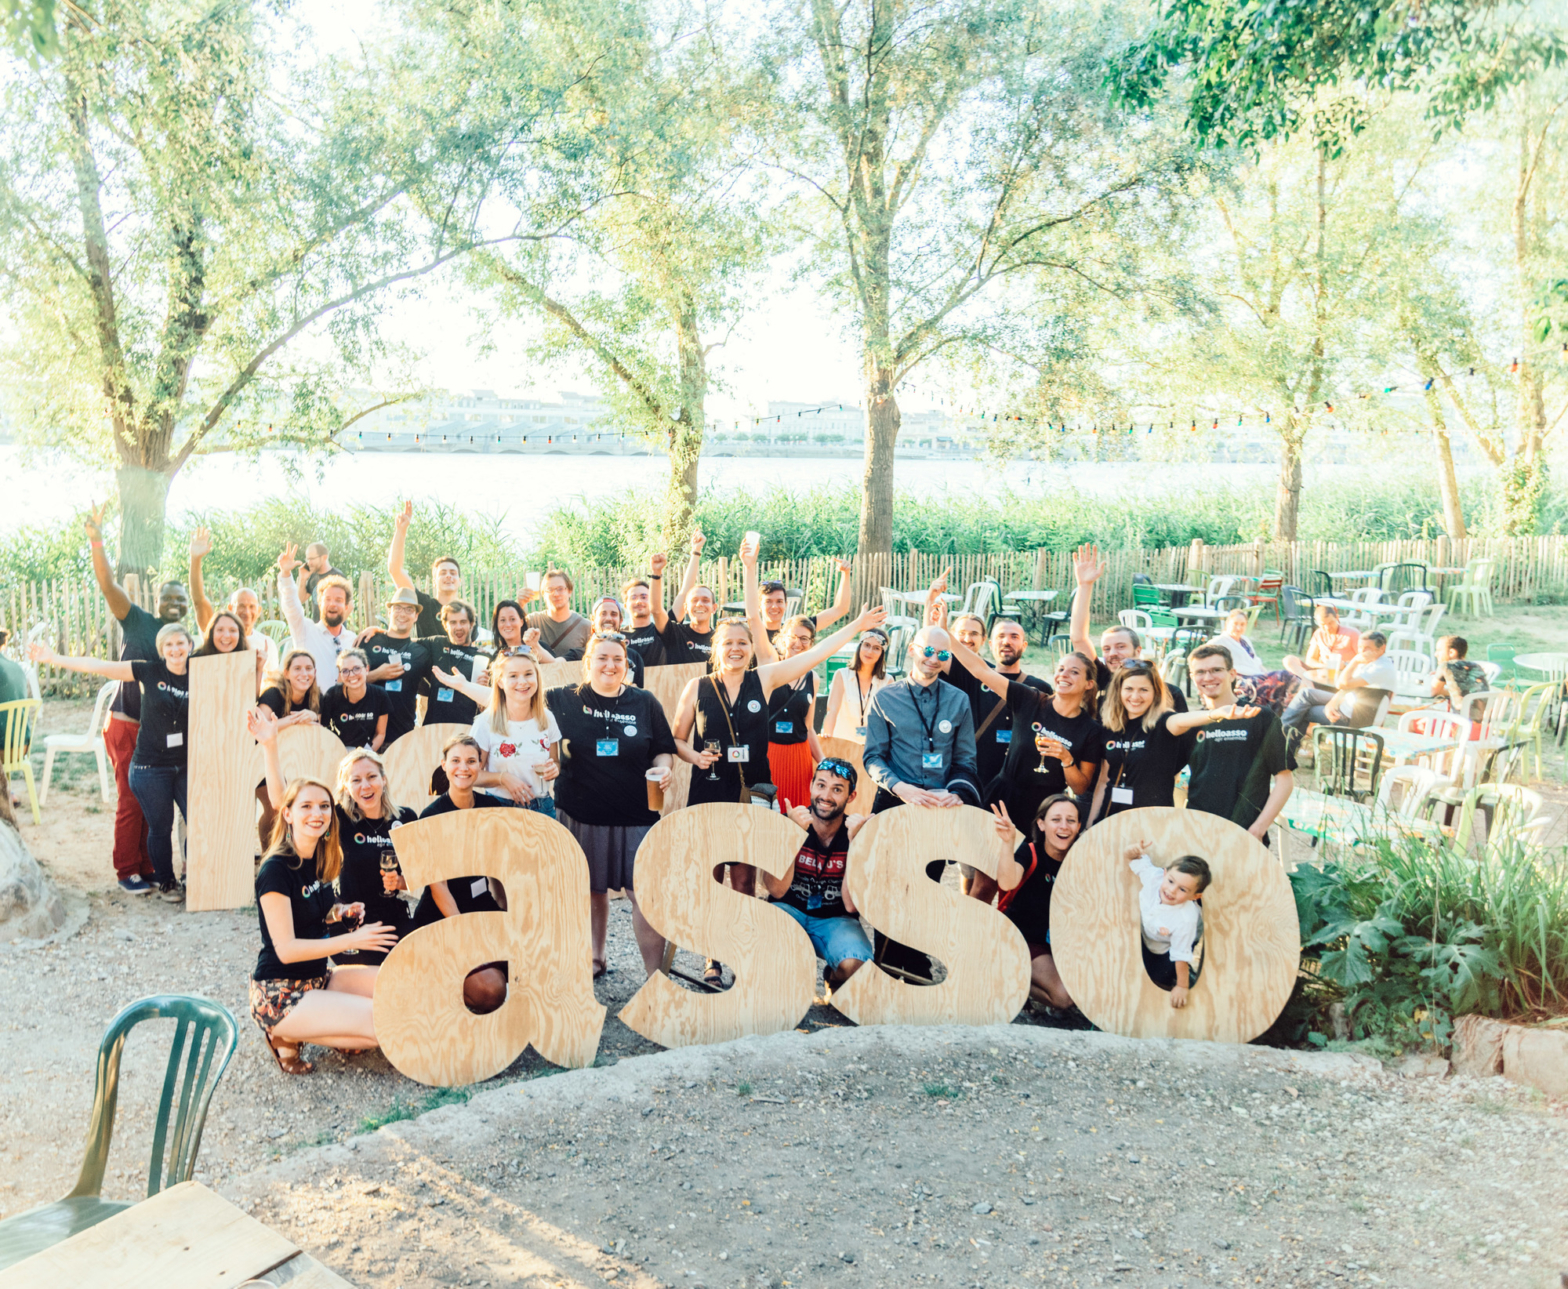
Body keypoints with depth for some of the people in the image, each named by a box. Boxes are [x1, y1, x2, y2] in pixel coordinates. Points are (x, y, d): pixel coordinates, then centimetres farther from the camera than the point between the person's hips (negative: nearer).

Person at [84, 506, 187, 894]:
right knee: (130, 800, -2)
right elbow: (107, 585, -17)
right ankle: (127, 872, 9)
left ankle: (148, 866, 21)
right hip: (127, 726, -5)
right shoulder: (137, 622, -3)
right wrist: (96, 541, -29)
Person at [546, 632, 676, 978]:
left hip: (635, 815, -1)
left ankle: (656, 974, 1)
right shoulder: (565, 700, 3)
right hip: (581, 813, 1)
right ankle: (595, 958, 36)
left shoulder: (644, 702, 4)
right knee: (592, 888, 15)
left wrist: (661, 769, -9)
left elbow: (664, 750, 9)